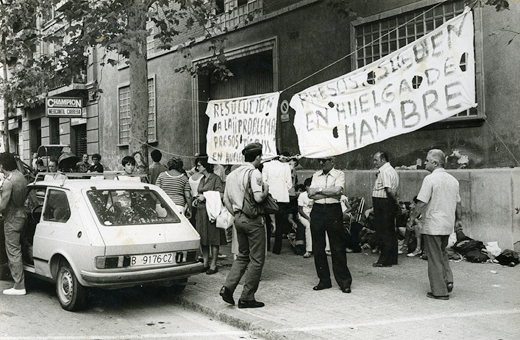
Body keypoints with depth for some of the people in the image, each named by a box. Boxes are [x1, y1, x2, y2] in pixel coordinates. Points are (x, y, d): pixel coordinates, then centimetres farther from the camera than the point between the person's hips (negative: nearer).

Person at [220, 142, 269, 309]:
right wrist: (266, 190, -5)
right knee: (256, 259, 2)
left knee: (242, 256, 20)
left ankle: (228, 287, 6)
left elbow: (226, 199, 13)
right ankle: (247, 298, 4)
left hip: (239, 218, 8)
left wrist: (236, 215, 17)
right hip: (253, 220, -8)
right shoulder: (254, 173, -14)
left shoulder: (233, 174, 11)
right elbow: (258, 198, -24)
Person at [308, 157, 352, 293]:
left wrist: (319, 190, -8)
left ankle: (344, 282, 6)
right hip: (317, 211, 4)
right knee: (318, 248, 5)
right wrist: (330, 193, -9)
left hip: (333, 211, -4)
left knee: (338, 248, -2)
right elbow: (311, 194, 0)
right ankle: (324, 280, 16)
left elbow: (337, 191, -15)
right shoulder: (316, 175, 14)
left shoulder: (339, 174, 3)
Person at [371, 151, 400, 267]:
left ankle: (385, 260, 1)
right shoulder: (392, 170, 17)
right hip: (390, 203, 10)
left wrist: (395, 201, -16)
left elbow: (389, 190, -26)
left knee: (382, 233, -4)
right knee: (390, 232, 13)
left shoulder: (384, 172, -16)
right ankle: (392, 258, 20)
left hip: (382, 204, -10)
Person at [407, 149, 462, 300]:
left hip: (433, 225, -7)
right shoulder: (453, 180, 8)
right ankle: (448, 280, 10)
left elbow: (421, 203, -17)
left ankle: (440, 291, 7)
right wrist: (458, 220, 27)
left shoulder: (430, 179, -15)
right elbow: (458, 203, 15)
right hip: (448, 225, 7)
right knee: (442, 253, 24)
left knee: (435, 258, 2)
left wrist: (412, 218, -8)